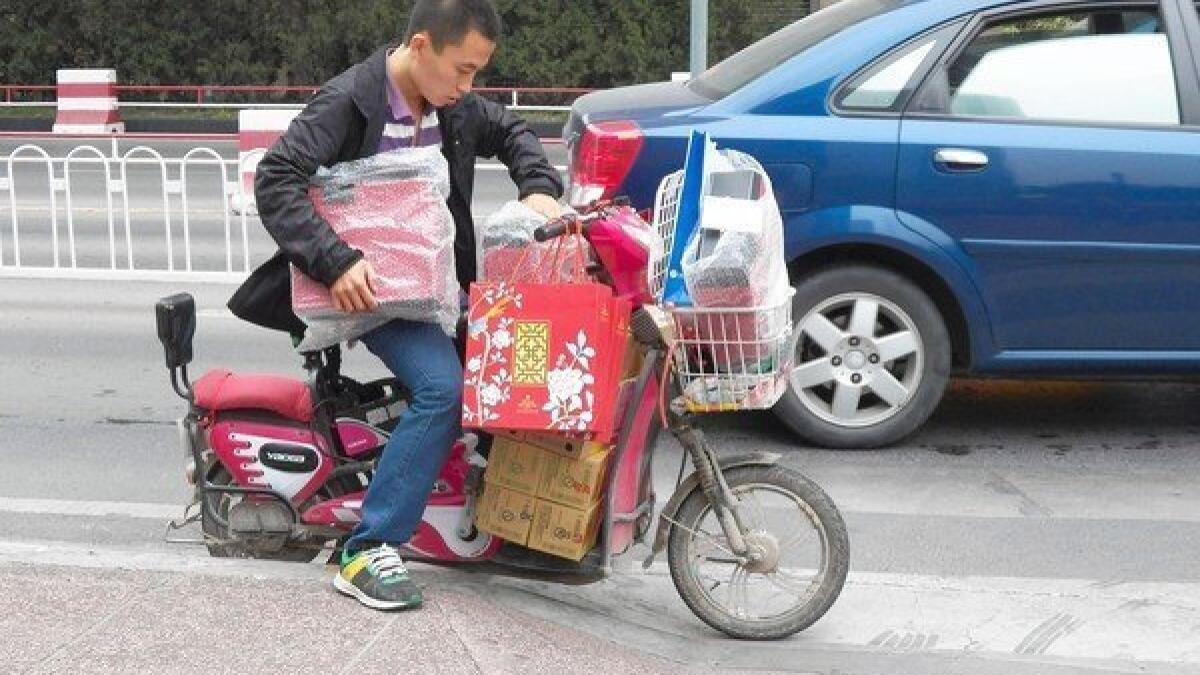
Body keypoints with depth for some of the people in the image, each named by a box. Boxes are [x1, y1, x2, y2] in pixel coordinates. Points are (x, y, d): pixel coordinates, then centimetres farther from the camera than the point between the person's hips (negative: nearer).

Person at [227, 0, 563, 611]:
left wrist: (538, 188, 4)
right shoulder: (347, 101, -15)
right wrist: (335, 261, -32)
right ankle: (366, 552, -24)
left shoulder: (457, 107, 6)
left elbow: (511, 131, 24)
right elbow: (275, 179, -23)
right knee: (443, 385, -28)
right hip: (371, 286, -8)